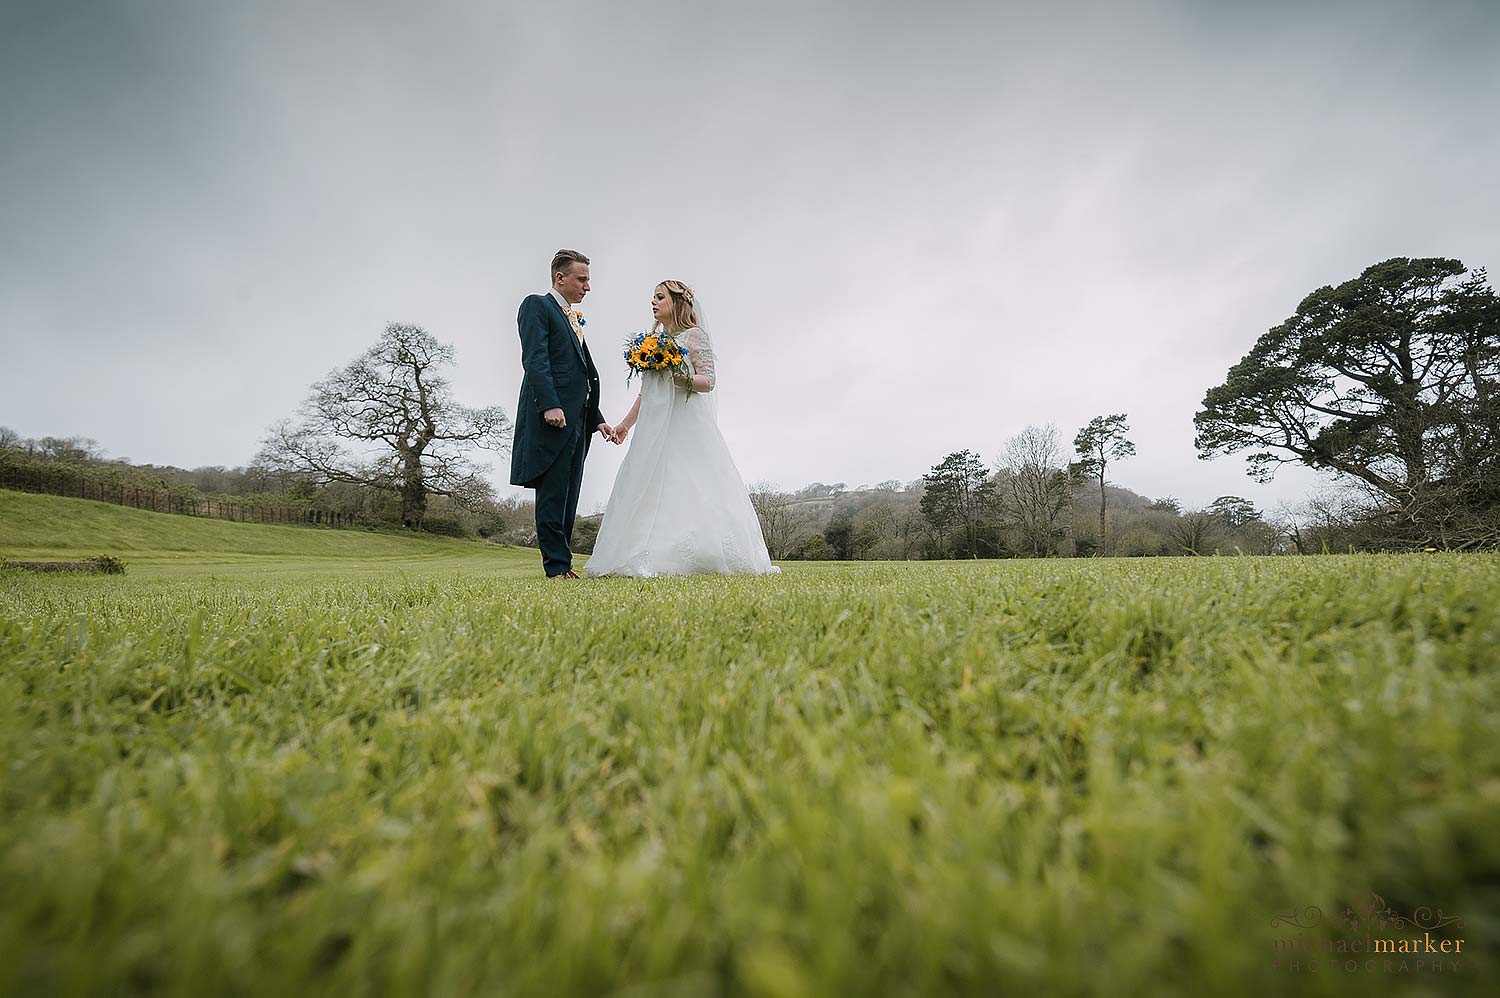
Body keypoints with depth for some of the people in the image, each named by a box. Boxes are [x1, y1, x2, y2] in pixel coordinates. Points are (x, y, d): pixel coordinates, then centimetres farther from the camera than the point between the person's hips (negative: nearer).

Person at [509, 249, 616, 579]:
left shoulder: (574, 320, 28)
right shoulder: (536, 305, 4)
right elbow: (534, 359, -11)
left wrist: (597, 419, 18)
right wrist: (550, 405, -23)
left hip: (577, 420, 8)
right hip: (553, 416, -8)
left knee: (568, 498, 7)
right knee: (553, 495, -7)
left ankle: (563, 564, 12)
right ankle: (557, 567, -4)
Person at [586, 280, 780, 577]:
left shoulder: (694, 335, 4)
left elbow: (709, 380, -5)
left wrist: (685, 379, -23)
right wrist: (625, 424, 21)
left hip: (685, 425, -7)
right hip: (654, 427, 7)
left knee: (688, 491, -12)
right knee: (650, 491, -1)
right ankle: (650, 558, 0)